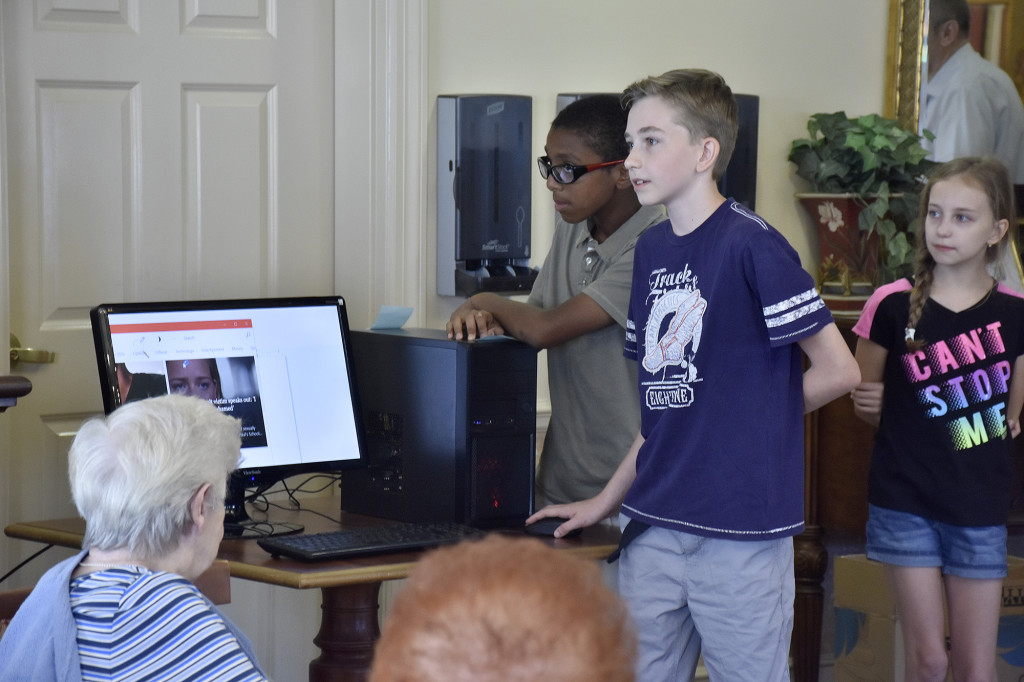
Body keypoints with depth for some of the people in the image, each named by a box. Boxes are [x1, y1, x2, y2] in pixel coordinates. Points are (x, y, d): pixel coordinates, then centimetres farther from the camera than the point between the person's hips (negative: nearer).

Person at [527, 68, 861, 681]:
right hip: (655, 526, 7)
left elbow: (838, 371, -12)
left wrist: (754, 413, 2)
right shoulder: (651, 249, 11)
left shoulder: (750, 244, -12)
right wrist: (607, 501, 17)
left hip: (739, 531, -7)